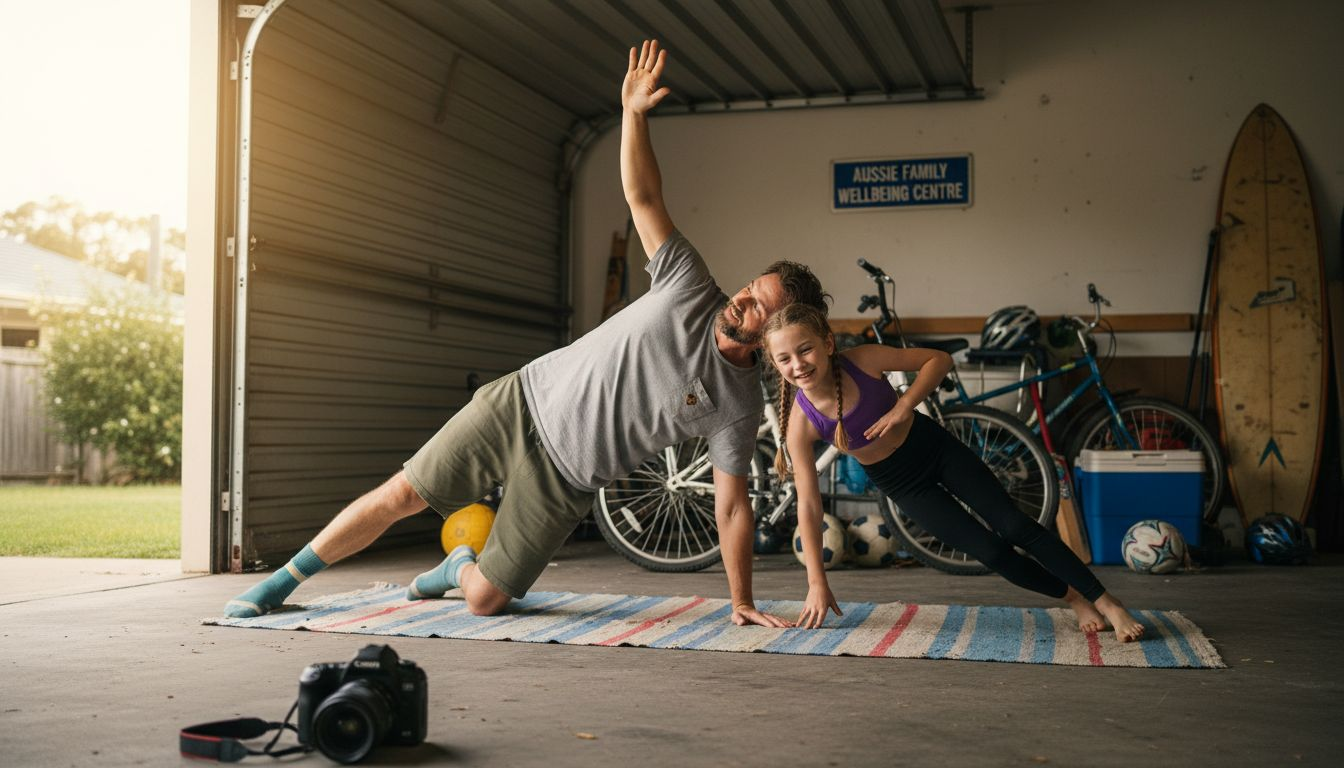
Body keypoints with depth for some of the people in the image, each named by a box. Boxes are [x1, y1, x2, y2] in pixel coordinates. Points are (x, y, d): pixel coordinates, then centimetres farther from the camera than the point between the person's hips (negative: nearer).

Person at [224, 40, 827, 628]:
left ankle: (461, 568, 35)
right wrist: (634, 111, -23)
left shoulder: (738, 406, -10)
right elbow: (641, 197, -10)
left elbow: (732, 507, -6)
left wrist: (743, 602, -10)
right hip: (524, 403, 1)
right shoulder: (692, 293, -8)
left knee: (484, 600, -3)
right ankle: (285, 580, 19)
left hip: (567, 477, 0)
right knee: (399, 495, -1)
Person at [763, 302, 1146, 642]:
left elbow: (939, 359, -12)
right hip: (901, 483, 1)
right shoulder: (800, 421, -24)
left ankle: (1106, 603, 10)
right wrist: (816, 582, -16)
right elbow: (808, 502, -18)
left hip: (935, 448, 0)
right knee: (990, 550, -3)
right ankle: (1074, 598, 22)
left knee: (1015, 526, -4)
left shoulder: (863, 359, -25)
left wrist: (904, 405, -28)